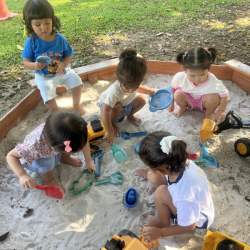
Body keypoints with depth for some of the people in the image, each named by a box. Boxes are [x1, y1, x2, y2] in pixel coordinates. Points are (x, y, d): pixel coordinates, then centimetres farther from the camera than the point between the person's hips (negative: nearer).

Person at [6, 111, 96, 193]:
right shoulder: (35, 145, -47)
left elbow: (84, 140, -17)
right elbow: (10, 156, -34)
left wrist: (88, 161, -10)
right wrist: (23, 175, -49)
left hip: (53, 153, 4)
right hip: (33, 161, -4)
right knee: (46, 162, -36)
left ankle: (65, 159, 15)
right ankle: (48, 180, -1)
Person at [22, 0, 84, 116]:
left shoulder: (60, 38, -12)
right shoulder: (31, 41, -16)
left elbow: (69, 55, -5)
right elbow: (26, 61, -10)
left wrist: (63, 65, -26)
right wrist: (35, 65, -33)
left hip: (63, 71, 2)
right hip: (43, 76, -1)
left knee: (76, 80, -15)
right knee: (46, 88, -26)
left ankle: (76, 105, 8)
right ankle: (55, 109, 1)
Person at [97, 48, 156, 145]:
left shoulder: (131, 83, -25)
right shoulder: (115, 91, -45)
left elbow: (137, 87, 4)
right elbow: (104, 112, -48)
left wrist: (148, 90, -15)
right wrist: (110, 132, -48)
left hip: (126, 104, 6)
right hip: (108, 105, -6)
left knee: (141, 100, -12)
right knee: (117, 107, -38)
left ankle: (130, 116, 16)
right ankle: (112, 122, -5)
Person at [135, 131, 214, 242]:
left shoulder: (184, 197, -44)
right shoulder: (179, 162, -26)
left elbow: (189, 226, -25)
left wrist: (161, 233, -19)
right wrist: (149, 174, 14)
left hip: (199, 219, -7)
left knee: (161, 193, -31)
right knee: (153, 177, -5)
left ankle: (164, 226, -1)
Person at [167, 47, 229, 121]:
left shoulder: (214, 83, -36)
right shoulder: (180, 78, -31)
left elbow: (224, 95, -21)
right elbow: (173, 88, -10)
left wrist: (221, 111, -30)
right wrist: (171, 103, -4)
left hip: (204, 100, -1)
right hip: (189, 99, 2)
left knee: (214, 98, -33)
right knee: (177, 95, -27)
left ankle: (209, 113, 4)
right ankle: (183, 107, 11)